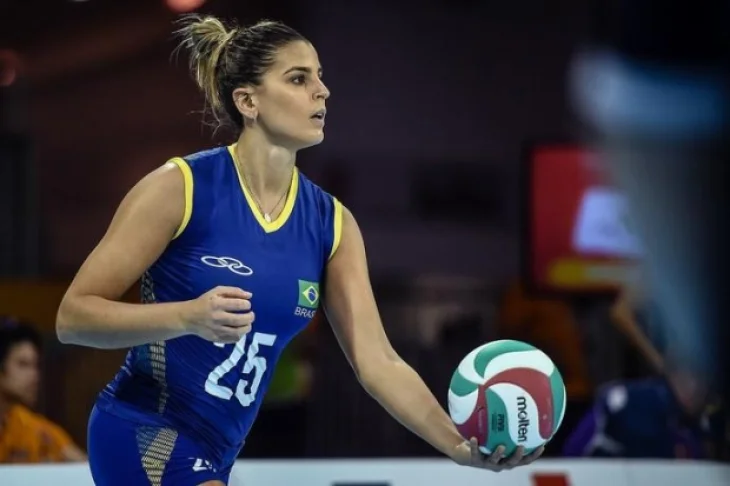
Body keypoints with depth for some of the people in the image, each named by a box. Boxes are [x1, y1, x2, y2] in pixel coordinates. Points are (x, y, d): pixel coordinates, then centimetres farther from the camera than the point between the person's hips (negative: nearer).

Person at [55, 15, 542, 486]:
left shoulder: (332, 223, 3)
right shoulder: (179, 187, -12)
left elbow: (378, 361, -1)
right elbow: (73, 316, -13)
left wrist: (460, 446, -17)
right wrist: (187, 317, -30)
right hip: (146, 437, -7)